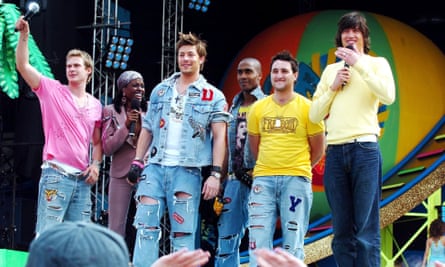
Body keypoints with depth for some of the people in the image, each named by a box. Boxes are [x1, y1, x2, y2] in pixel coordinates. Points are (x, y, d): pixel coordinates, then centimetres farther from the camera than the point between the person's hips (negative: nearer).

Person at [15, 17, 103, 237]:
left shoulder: (95, 105, 15)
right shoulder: (52, 91, 3)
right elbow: (23, 65, -6)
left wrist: (96, 164, 5)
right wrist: (24, 35, -16)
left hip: (83, 178, 5)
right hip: (56, 175, -5)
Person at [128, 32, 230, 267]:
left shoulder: (213, 97, 4)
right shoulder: (160, 90, 15)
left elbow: (219, 137, -1)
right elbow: (147, 129, 17)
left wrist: (216, 174, -11)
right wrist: (137, 162, 8)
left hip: (187, 170, -3)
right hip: (155, 167, 3)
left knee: (183, 234, -1)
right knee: (146, 226, -4)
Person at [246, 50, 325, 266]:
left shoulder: (307, 108, 1)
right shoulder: (258, 108, 7)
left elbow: (318, 149, 9)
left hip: (296, 180, -2)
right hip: (263, 179, 2)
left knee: (293, 241, 1)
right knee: (258, 237, -4)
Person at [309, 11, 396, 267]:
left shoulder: (376, 63, 9)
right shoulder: (330, 70, 19)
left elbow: (388, 95, -11)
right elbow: (315, 115, 15)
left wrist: (359, 64, -10)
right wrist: (334, 86, 2)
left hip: (365, 149, -4)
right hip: (335, 152, 4)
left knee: (366, 231, -8)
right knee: (342, 231, 4)